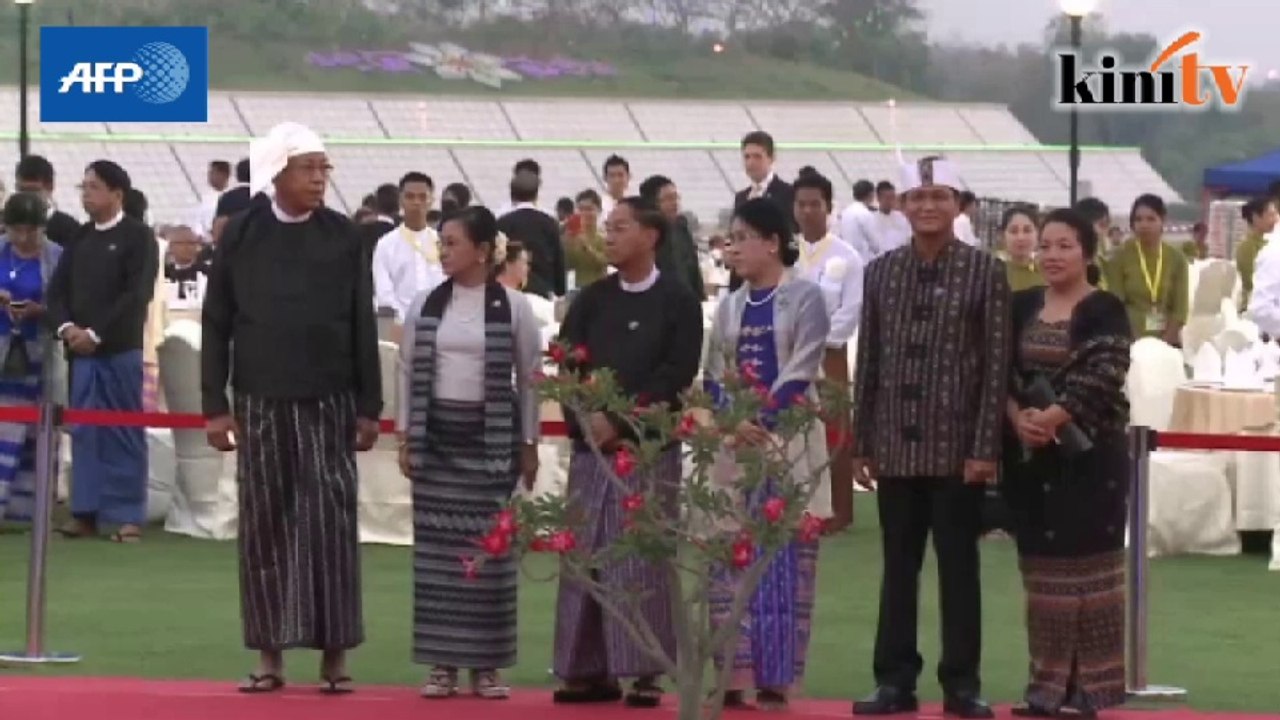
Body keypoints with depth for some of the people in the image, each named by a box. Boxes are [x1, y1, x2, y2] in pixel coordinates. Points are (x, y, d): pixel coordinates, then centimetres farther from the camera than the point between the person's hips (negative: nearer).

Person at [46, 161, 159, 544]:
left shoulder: (138, 236, -3)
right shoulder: (79, 240, 15)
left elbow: (137, 294, -11)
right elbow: (57, 290, 12)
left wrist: (96, 334, -14)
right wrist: (66, 327, -8)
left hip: (121, 350, -5)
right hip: (80, 350, 5)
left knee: (124, 433, -2)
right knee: (84, 432, 5)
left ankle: (128, 516, 0)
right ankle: (85, 512, 8)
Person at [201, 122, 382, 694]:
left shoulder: (344, 237, 2)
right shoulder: (241, 235, 1)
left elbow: (363, 326, 4)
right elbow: (216, 323, 3)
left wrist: (369, 407, 1)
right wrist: (215, 404, -1)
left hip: (328, 401, 0)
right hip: (260, 401, 0)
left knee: (330, 523, -3)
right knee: (263, 524, 3)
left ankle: (334, 654, 1)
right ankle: (270, 654, 8)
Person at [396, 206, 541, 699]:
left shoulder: (513, 306, -4)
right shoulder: (425, 305, 3)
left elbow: (529, 378, 2)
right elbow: (409, 371, 8)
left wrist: (529, 445, 2)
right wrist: (404, 437, 4)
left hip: (492, 436, -2)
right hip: (436, 434, 2)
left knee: (490, 547, -1)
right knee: (437, 548, 2)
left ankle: (485, 664, 6)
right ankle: (443, 663, 7)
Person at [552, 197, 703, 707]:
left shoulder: (678, 302, 1)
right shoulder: (592, 299, 11)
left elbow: (676, 373, -8)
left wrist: (620, 420, -13)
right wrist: (588, 419, -10)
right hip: (590, 445, 4)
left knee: (643, 560, -6)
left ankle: (646, 671, -3)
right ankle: (589, 670, 7)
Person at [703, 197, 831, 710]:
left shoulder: (805, 297, -2)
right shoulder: (730, 306, 13)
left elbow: (801, 372, -9)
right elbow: (714, 376, 8)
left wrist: (763, 421, -15)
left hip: (788, 442, -5)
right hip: (735, 444, 5)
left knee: (786, 561, -3)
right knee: (729, 560, 1)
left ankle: (776, 677, -1)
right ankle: (734, 673, 4)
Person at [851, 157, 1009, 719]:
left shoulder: (985, 272, -3)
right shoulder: (881, 272, 7)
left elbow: (997, 365, -5)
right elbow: (868, 362, 9)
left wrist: (986, 447, -11)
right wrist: (862, 443, 6)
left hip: (957, 447, -3)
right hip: (897, 446, 3)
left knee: (958, 568, 4)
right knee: (898, 568, 8)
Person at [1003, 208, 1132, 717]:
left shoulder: (1105, 312, -4)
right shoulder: (1021, 306, 11)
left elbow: (1101, 379, -15)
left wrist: (1051, 419, -22)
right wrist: (1018, 417, -13)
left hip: (1088, 454, -5)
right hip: (1029, 456, 5)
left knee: (1087, 566, -3)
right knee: (1042, 570, 7)